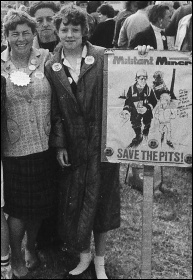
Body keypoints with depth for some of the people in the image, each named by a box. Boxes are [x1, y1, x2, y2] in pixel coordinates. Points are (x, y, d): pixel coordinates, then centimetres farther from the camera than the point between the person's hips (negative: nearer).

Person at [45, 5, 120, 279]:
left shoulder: (103, 57, -5)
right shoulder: (52, 67, 3)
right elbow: (55, 111, 4)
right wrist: (59, 144, -1)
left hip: (103, 141, -2)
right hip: (74, 146, 2)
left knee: (101, 198, 8)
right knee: (73, 202, 8)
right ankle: (84, 255, 30)